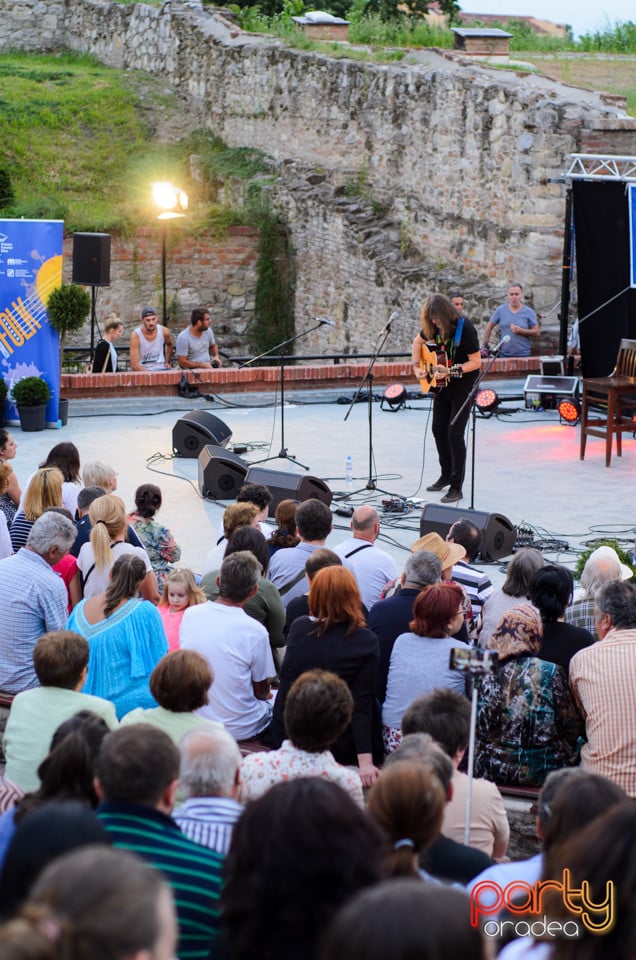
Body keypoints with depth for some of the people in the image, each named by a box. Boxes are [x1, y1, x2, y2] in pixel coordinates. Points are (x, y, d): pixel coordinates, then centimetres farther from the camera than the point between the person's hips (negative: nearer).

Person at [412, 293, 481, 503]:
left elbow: (476, 362, -22)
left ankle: (456, 487, -6)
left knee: (455, 433, -11)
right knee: (438, 429, 14)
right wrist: (416, 366, 4)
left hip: (463, 386, -7)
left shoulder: (465, 328, -23)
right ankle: (446, 475, 32)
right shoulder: (434, 327, -3)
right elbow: (418, 342, 17)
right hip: (442, 384, 7)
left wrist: (449, 372, -30)